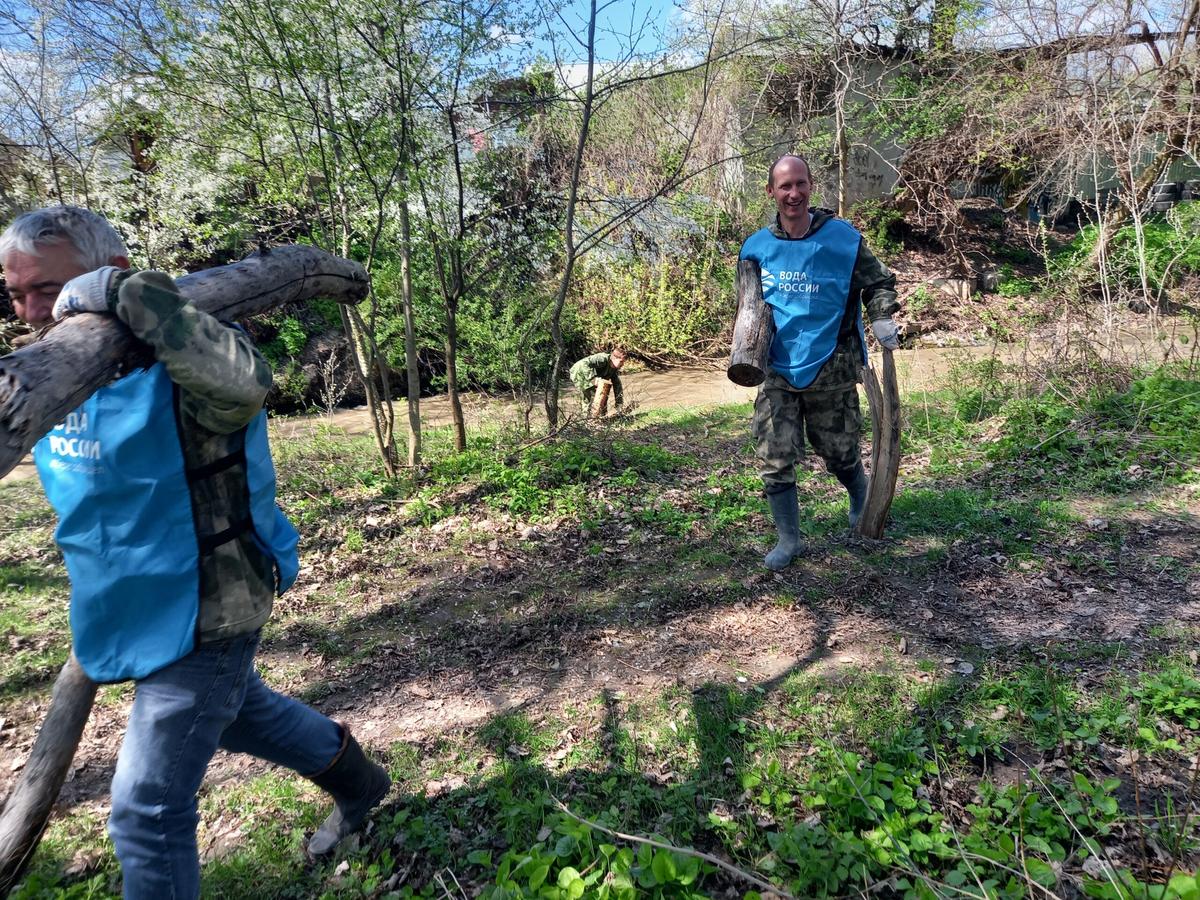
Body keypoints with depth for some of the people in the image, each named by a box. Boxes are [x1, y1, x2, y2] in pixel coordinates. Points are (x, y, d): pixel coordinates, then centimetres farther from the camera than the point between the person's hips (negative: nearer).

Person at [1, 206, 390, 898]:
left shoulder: (176, 363, -27)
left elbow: (245, 385, -51)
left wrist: (126, 293, -46)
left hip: (200, 613, -10)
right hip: (140, 606, 10)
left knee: (148, 813, 0)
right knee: (236, 711, 30)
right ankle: (358, 783, 54)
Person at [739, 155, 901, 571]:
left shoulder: (842, 238, -5)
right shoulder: (757, 247, 2)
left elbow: (878, 284, 6)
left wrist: (884, 323, -10)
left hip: (831, 371, -1)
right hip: (777, 372, 2)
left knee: (840, 453, 12)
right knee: (774, 460, -4)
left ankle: (861, 500, 46)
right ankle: (788, 539, 13)